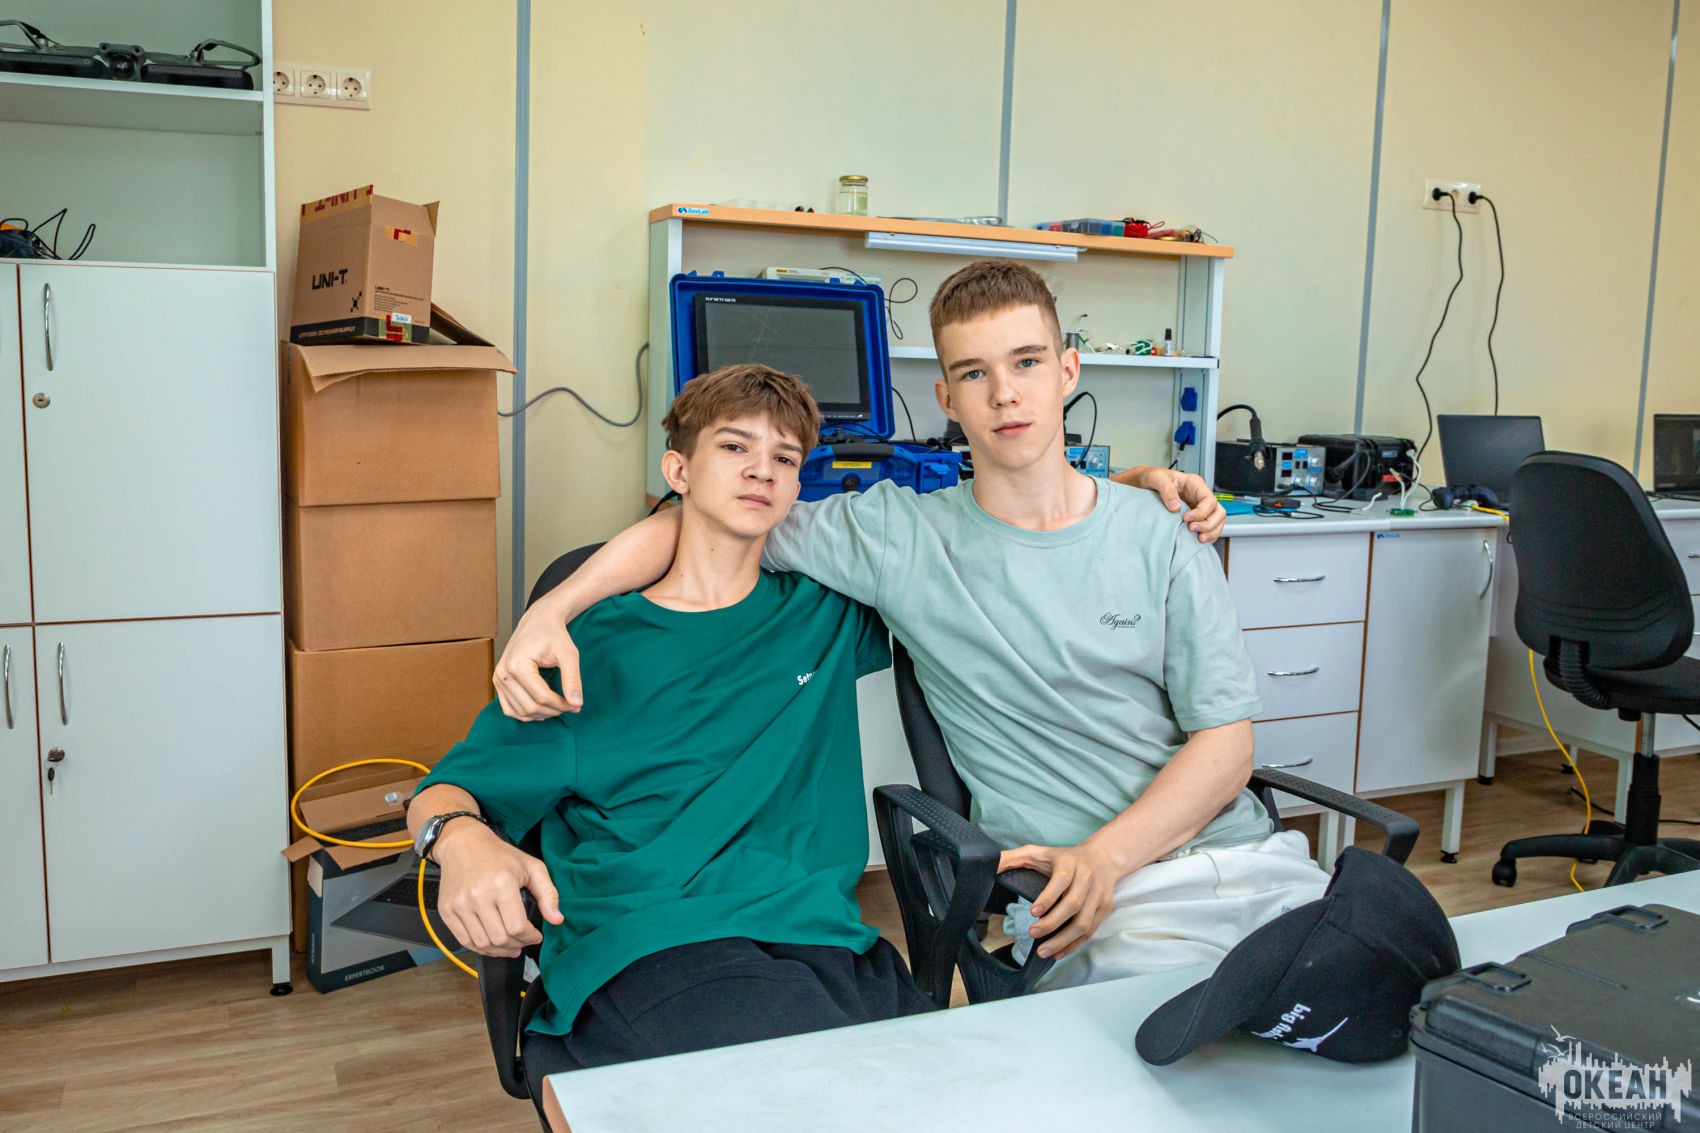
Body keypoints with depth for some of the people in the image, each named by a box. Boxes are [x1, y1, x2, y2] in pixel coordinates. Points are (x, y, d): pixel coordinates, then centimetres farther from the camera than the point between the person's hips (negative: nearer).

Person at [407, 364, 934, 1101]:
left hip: (821, 935, 3)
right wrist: (461, 840, -11)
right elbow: (446, 791, 11)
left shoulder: (824, 613, 21)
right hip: (645, 945, -3)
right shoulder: (592, 644, 15)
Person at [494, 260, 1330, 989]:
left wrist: (1105, 856, -13)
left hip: (1248, 853, 4)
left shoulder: (1161, 540, 7)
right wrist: (552, 610, -8)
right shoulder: (900, 537, 2)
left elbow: (1224, 745, 4)